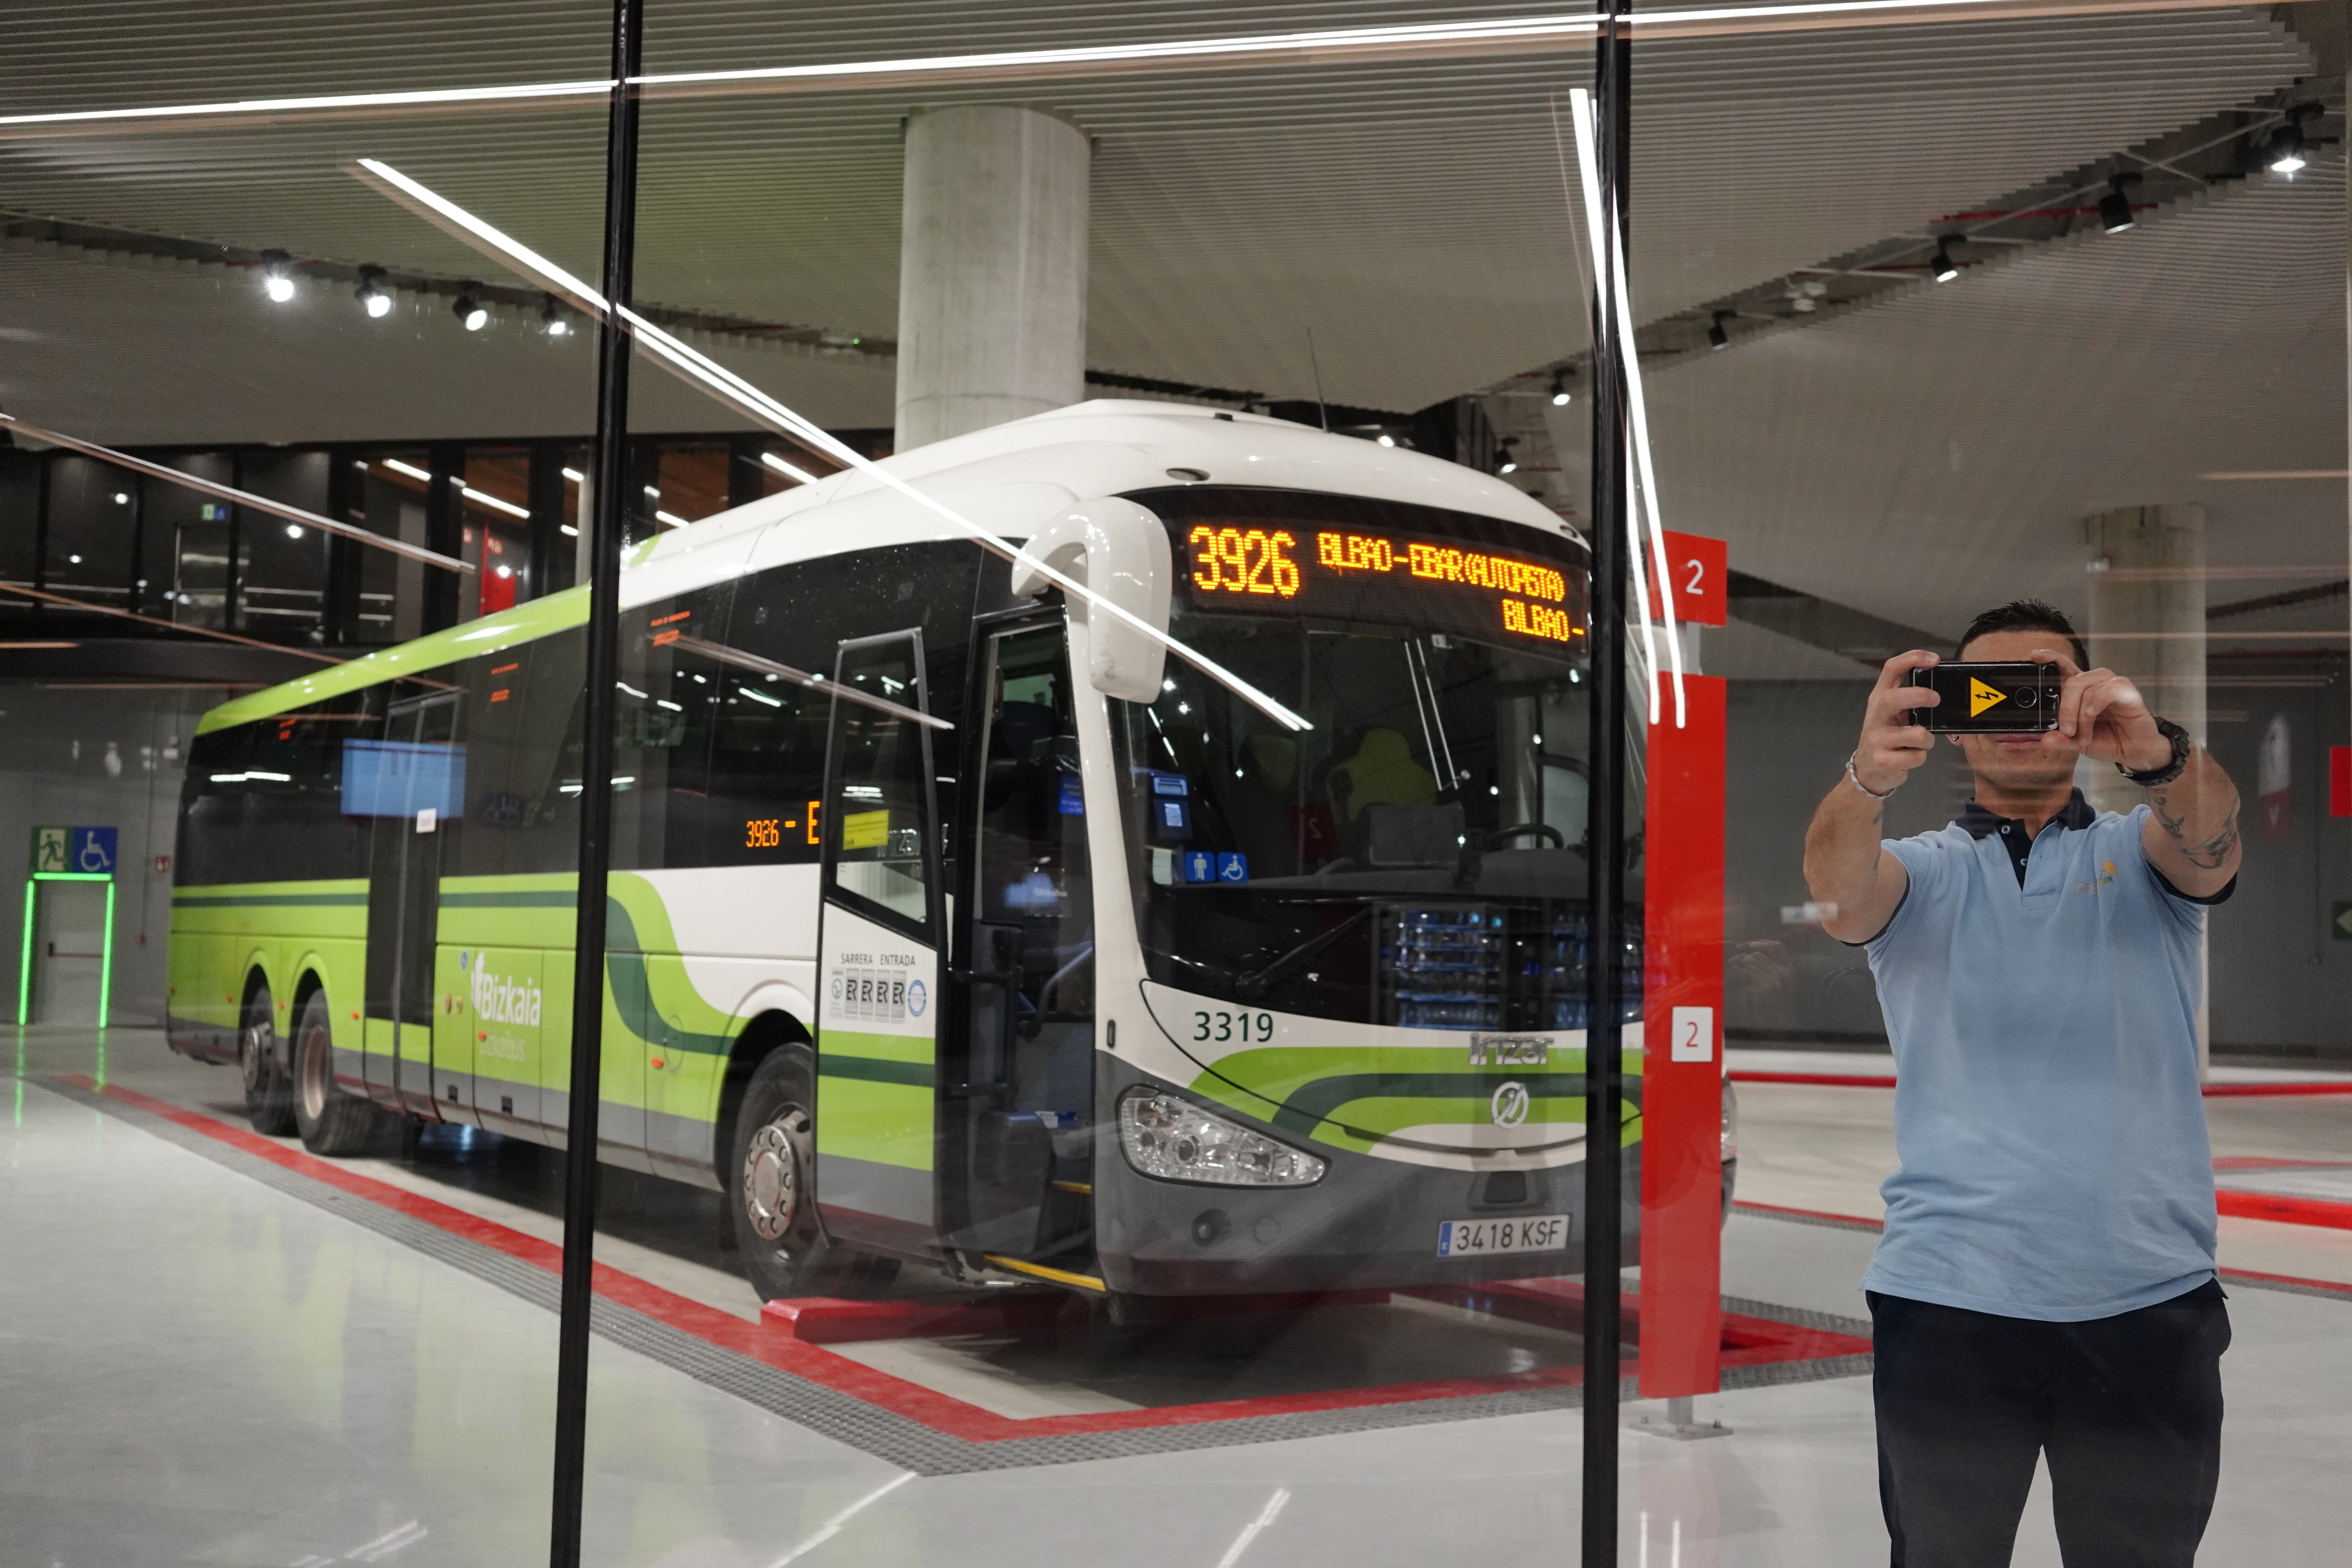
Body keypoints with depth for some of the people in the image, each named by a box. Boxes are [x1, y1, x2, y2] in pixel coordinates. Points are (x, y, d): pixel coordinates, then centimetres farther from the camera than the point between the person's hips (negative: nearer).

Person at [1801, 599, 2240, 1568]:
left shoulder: (2142, 854, 10)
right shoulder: (1922, 871, 7)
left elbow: (2210, 832, -13)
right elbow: (1836, 885, -15)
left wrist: (2151, 751, -36)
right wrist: (1870, 776, -37)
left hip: (2151, 1301, 1)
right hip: (1948, 1298, -1)